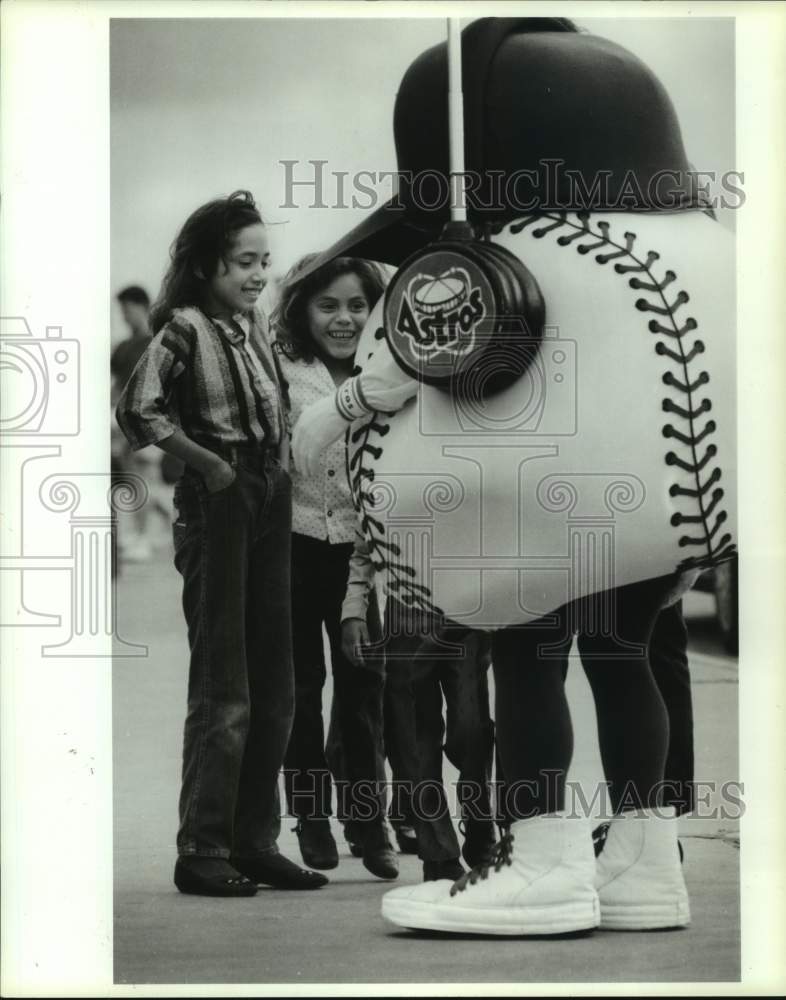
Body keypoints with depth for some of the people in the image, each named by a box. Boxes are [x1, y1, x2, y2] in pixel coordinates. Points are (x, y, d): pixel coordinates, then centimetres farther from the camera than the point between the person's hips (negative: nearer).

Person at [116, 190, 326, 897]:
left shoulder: (256, 324, 14)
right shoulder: (185, 327, -9)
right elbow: (138, 409, -20)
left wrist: (277, 470, 6)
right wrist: (210, 462, -13)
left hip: (270, 502, 8)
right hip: (217, 503, -8)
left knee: (274, 685, 9)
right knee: (222, 687, -5)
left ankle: (255, 842, 17)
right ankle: (202, 852, 2)